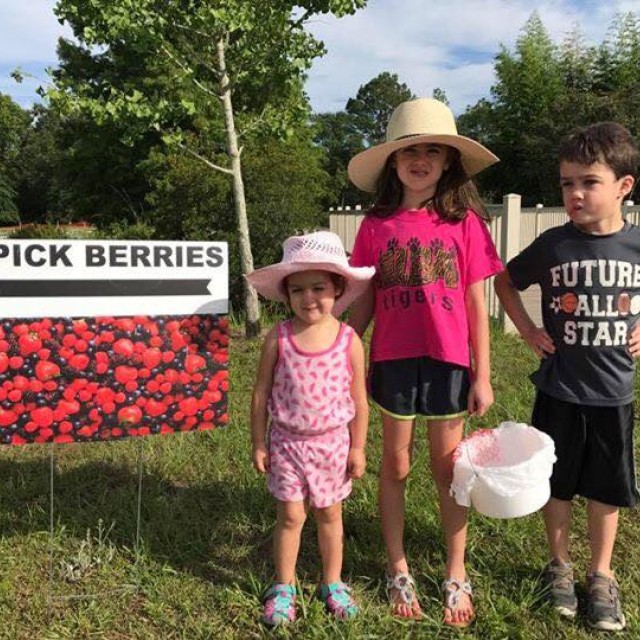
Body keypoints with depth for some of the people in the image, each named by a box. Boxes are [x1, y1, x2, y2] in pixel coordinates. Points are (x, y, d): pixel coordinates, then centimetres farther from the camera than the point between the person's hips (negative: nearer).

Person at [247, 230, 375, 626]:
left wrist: (358, 448, 1)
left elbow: (359, 400, -2)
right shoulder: (279, 337, -11)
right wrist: (258, 443, -2)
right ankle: (284, 587, 28)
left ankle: (333, 583, 35)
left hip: (332, 442, 1)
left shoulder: (349, 340, -10)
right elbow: (261, 393, -3)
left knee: (330, 515, 16)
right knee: (291, 516, 7)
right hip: (287, 442, 0)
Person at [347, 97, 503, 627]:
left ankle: (456, 574, 29)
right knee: (396, 465, 12)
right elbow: (363, 302, 4)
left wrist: (482, 375, -1)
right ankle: (398, 570, 30)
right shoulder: (377, 225, -1)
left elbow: (476, 303, -1)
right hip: (394, 360, 1)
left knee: (448, 466, 10)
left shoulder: (465, 221, -3)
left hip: (449, 361, -1)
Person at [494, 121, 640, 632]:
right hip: (558, 390, 0)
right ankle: (560, 566, 33)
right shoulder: (553, 245, -9)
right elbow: (506, 280, 7)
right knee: (557, 483, 13)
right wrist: (526, 328, -2)